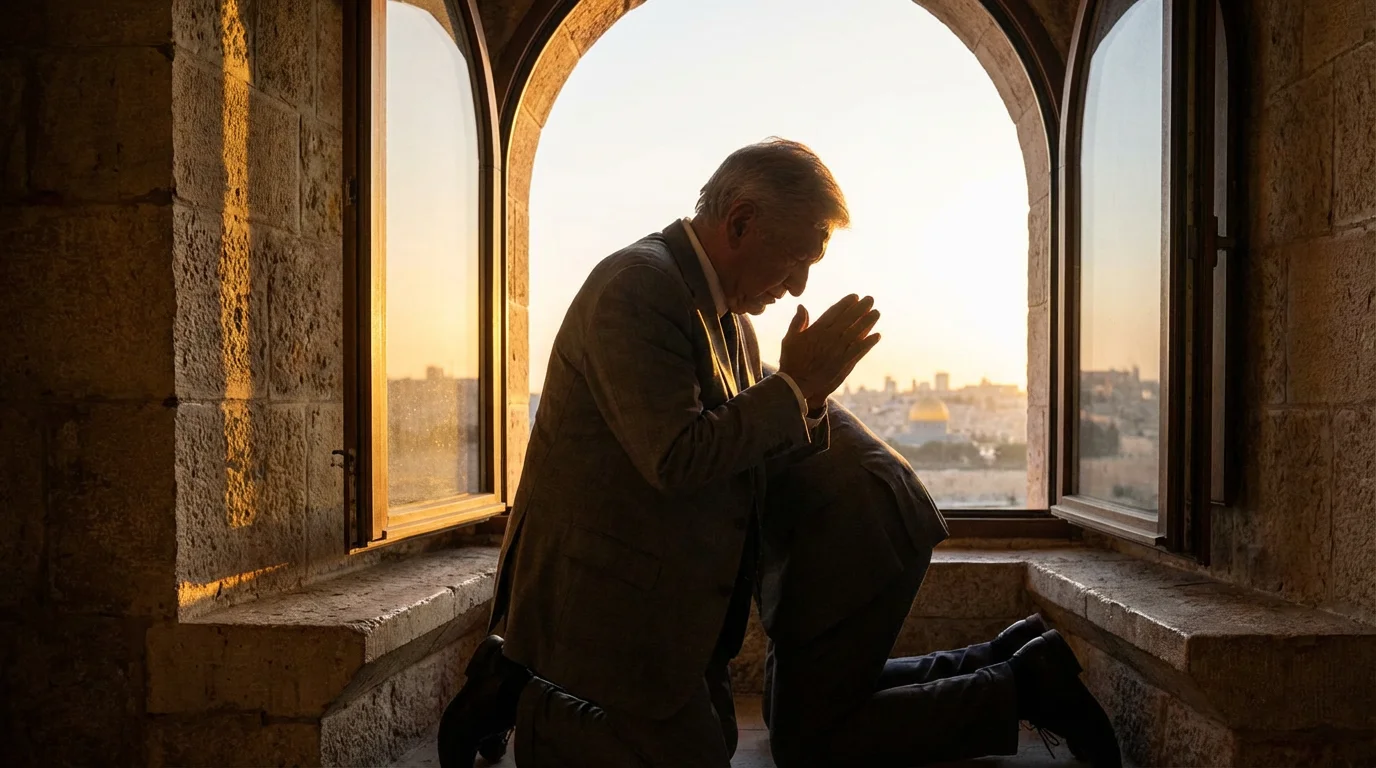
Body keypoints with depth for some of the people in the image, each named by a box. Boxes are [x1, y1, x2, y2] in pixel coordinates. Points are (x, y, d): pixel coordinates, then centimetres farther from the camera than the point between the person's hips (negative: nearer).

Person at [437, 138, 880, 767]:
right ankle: (519, 693, 9)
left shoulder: (731, 322, 11)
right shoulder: (637, 286, -19)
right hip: (604, 614, -10)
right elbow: (678, 457, -28)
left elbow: (742, 461, 13)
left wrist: (805, 393, -5)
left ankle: (515, 686, 20)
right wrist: (795, 385, -18)